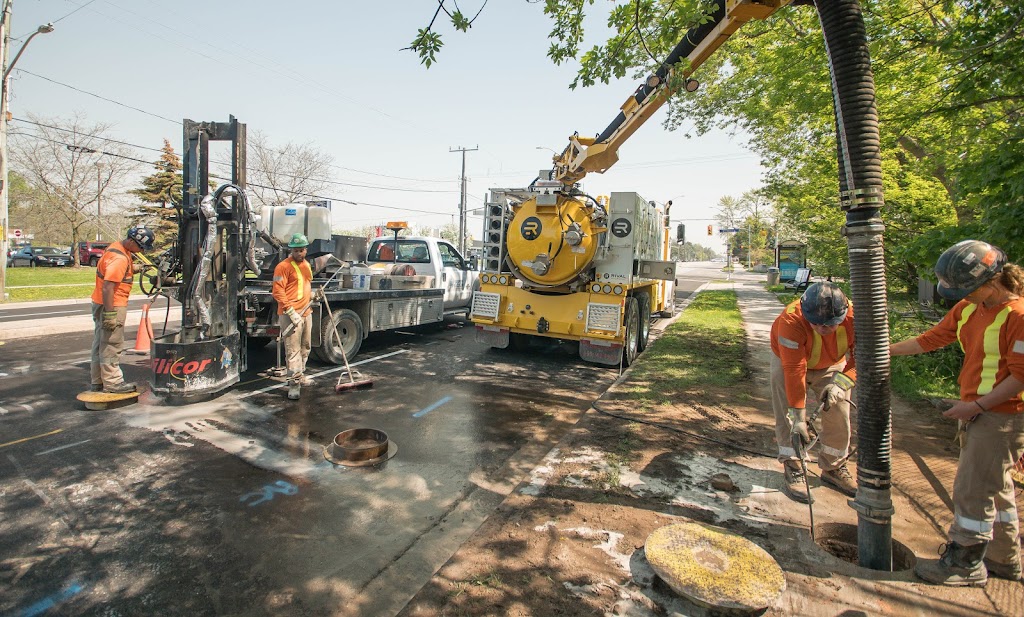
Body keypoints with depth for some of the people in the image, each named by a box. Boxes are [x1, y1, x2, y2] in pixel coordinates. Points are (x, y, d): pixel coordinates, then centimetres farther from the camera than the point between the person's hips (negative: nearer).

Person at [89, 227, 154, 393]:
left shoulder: (116, 248, 9)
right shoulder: (119, 258, -23)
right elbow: (107, 287, -27)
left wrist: (136, 269, 7)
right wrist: (110, 313, -27)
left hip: (101, 304, 10)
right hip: (112, 306, -10)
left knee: (101, 343, 16)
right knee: (111, 345, -2)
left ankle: (97, 381, 26)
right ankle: (112, 382, 7)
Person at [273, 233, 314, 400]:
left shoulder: (306, 264, 16)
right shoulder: (284, 266, -11)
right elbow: (277, 291, -17)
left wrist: (312, 295, 11)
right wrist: (291, 311, -22)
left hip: (306, 312, 9)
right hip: (290, 314, -9)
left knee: (305, 348, 19)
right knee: (293, 350, -9)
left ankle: (300, 376, 34)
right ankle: (294, 384, -4)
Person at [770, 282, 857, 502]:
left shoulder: (853, 317, -32)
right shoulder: (791, 321, -40)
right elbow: (794, 370, -38)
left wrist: (841, 383, -39)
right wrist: (799, 415, -36)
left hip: (833, 364, 3)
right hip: (789, 361, -3)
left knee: (839, 416, 4)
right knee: (789, 417, -11)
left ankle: (834, 468, 23)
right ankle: (793, 470, -1)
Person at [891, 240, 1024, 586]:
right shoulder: (968, 308, 4)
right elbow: (932, 339, 12)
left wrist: (976, 405, -21)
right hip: (976, 412, 8)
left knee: (973, 490, -1)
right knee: (994, 487, 19)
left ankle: (965, 564, 13)